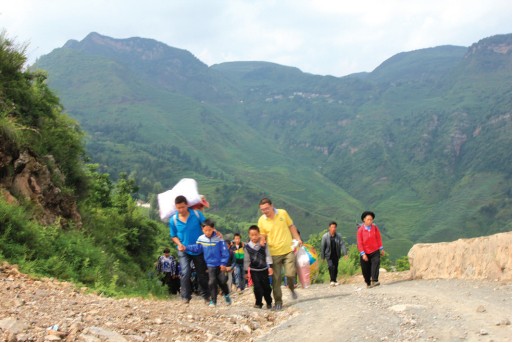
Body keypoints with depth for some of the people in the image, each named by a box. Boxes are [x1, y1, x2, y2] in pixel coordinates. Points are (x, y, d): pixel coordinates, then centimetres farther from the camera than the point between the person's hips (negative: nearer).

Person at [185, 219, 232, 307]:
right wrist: (186, 248, -6)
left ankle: (227, 295, 32)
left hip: (220, 265, -2)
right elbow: (196, 248, 6)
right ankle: (213, 300, 6)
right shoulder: (201, 239, -7)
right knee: (212, 282, -5)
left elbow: (225, 252, -12)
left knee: (222, 281, 5)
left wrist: (224, 263, -13)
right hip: (210, 265, 2)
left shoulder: (218, 238, -16)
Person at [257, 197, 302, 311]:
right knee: (276, 279, 2)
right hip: (274, 253, 0)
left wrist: (298, 239, 5)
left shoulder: (283, 213, -3)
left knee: (290, 273, -10)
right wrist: (262, 241, -14)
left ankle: (291, 288, 24)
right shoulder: (261, 220, -4)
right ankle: (278, 301, 16)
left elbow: (291, 226, 9)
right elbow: (263, 236, 7)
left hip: (288, 250, 0)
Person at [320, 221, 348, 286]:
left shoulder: (338, 236, -3)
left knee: (335, 268, 7)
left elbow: (342, 244, -10)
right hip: (329, 255, -3)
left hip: (336, 255, 3)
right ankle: (332, 280, -14)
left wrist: (345, 253, -22)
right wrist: (322, 257, -3)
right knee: (331, 266, -19)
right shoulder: (325, 236, -9)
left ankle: (334, 280, 21)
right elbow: (322, 247, -4)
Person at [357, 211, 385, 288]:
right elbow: (359, 243, -11)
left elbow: (378, 238, 8)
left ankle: (374, 280, -26)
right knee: (366, 269, 4)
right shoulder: (360, 230, -10)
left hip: (375, 251, 1)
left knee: (375, 264, -20)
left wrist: (381, 249, 8)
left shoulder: (375, 227, -1)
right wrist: (363, 254, -14)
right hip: (365, 253, -1)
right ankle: (368, 283, 20)